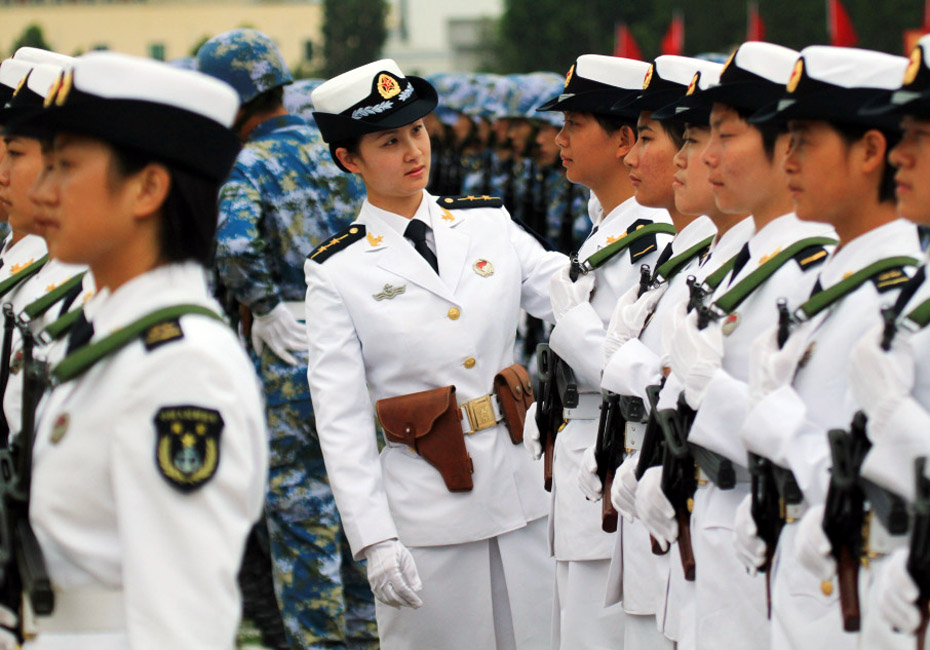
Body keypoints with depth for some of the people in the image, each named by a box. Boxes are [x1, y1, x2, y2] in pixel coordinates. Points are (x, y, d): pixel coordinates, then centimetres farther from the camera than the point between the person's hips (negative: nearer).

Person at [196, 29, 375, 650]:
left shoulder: (249, 166, -11)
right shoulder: (332, 146, 9)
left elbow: (233, 244, -29)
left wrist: (265, 306, -16)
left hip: (296, 346, -7)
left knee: (299, 494, 2)